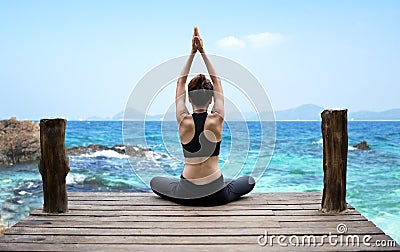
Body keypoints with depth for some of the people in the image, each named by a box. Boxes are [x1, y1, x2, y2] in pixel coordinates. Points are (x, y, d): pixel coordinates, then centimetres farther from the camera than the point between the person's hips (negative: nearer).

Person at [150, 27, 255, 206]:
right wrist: (202, 52, 2)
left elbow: (180, 82, 0)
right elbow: (217, 81, 0)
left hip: (187, 194, 0)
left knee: (155, 182, 28)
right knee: (249, 181, 27)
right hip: (216, 194, 0)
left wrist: (192, 52, 1)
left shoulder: (184, 122, -11)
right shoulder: (216, 120, -12)